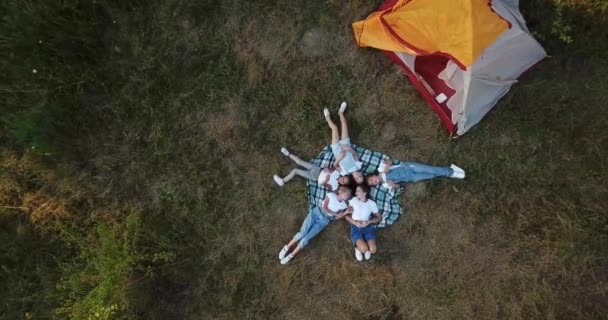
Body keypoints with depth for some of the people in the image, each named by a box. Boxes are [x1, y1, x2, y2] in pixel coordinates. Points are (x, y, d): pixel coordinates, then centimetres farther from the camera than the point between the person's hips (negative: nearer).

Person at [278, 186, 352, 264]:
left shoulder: (343, 205, 6)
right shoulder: (331, 195, -2)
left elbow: (335, 218, 3)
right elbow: (324, 207, -6)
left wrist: (345, 213, -10)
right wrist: (335, 213, -8)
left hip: (324, 221, 2)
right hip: (316, 212, -1)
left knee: (306, 238, -11)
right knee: (302, 233, -14)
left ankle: (291, 256, 1)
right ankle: (286, 248, 6)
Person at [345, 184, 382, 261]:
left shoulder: (372, 203, 2)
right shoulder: (353, 200, 1)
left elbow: (379, 217, 8)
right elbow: (346, 215, 4)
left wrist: (368, 222, -10)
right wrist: (355, 222, -13)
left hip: (368, 227, 1)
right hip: (355, 227, -1)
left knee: (373, 250, -21)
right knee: (364, 248, -26)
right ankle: (358, 248, 9)